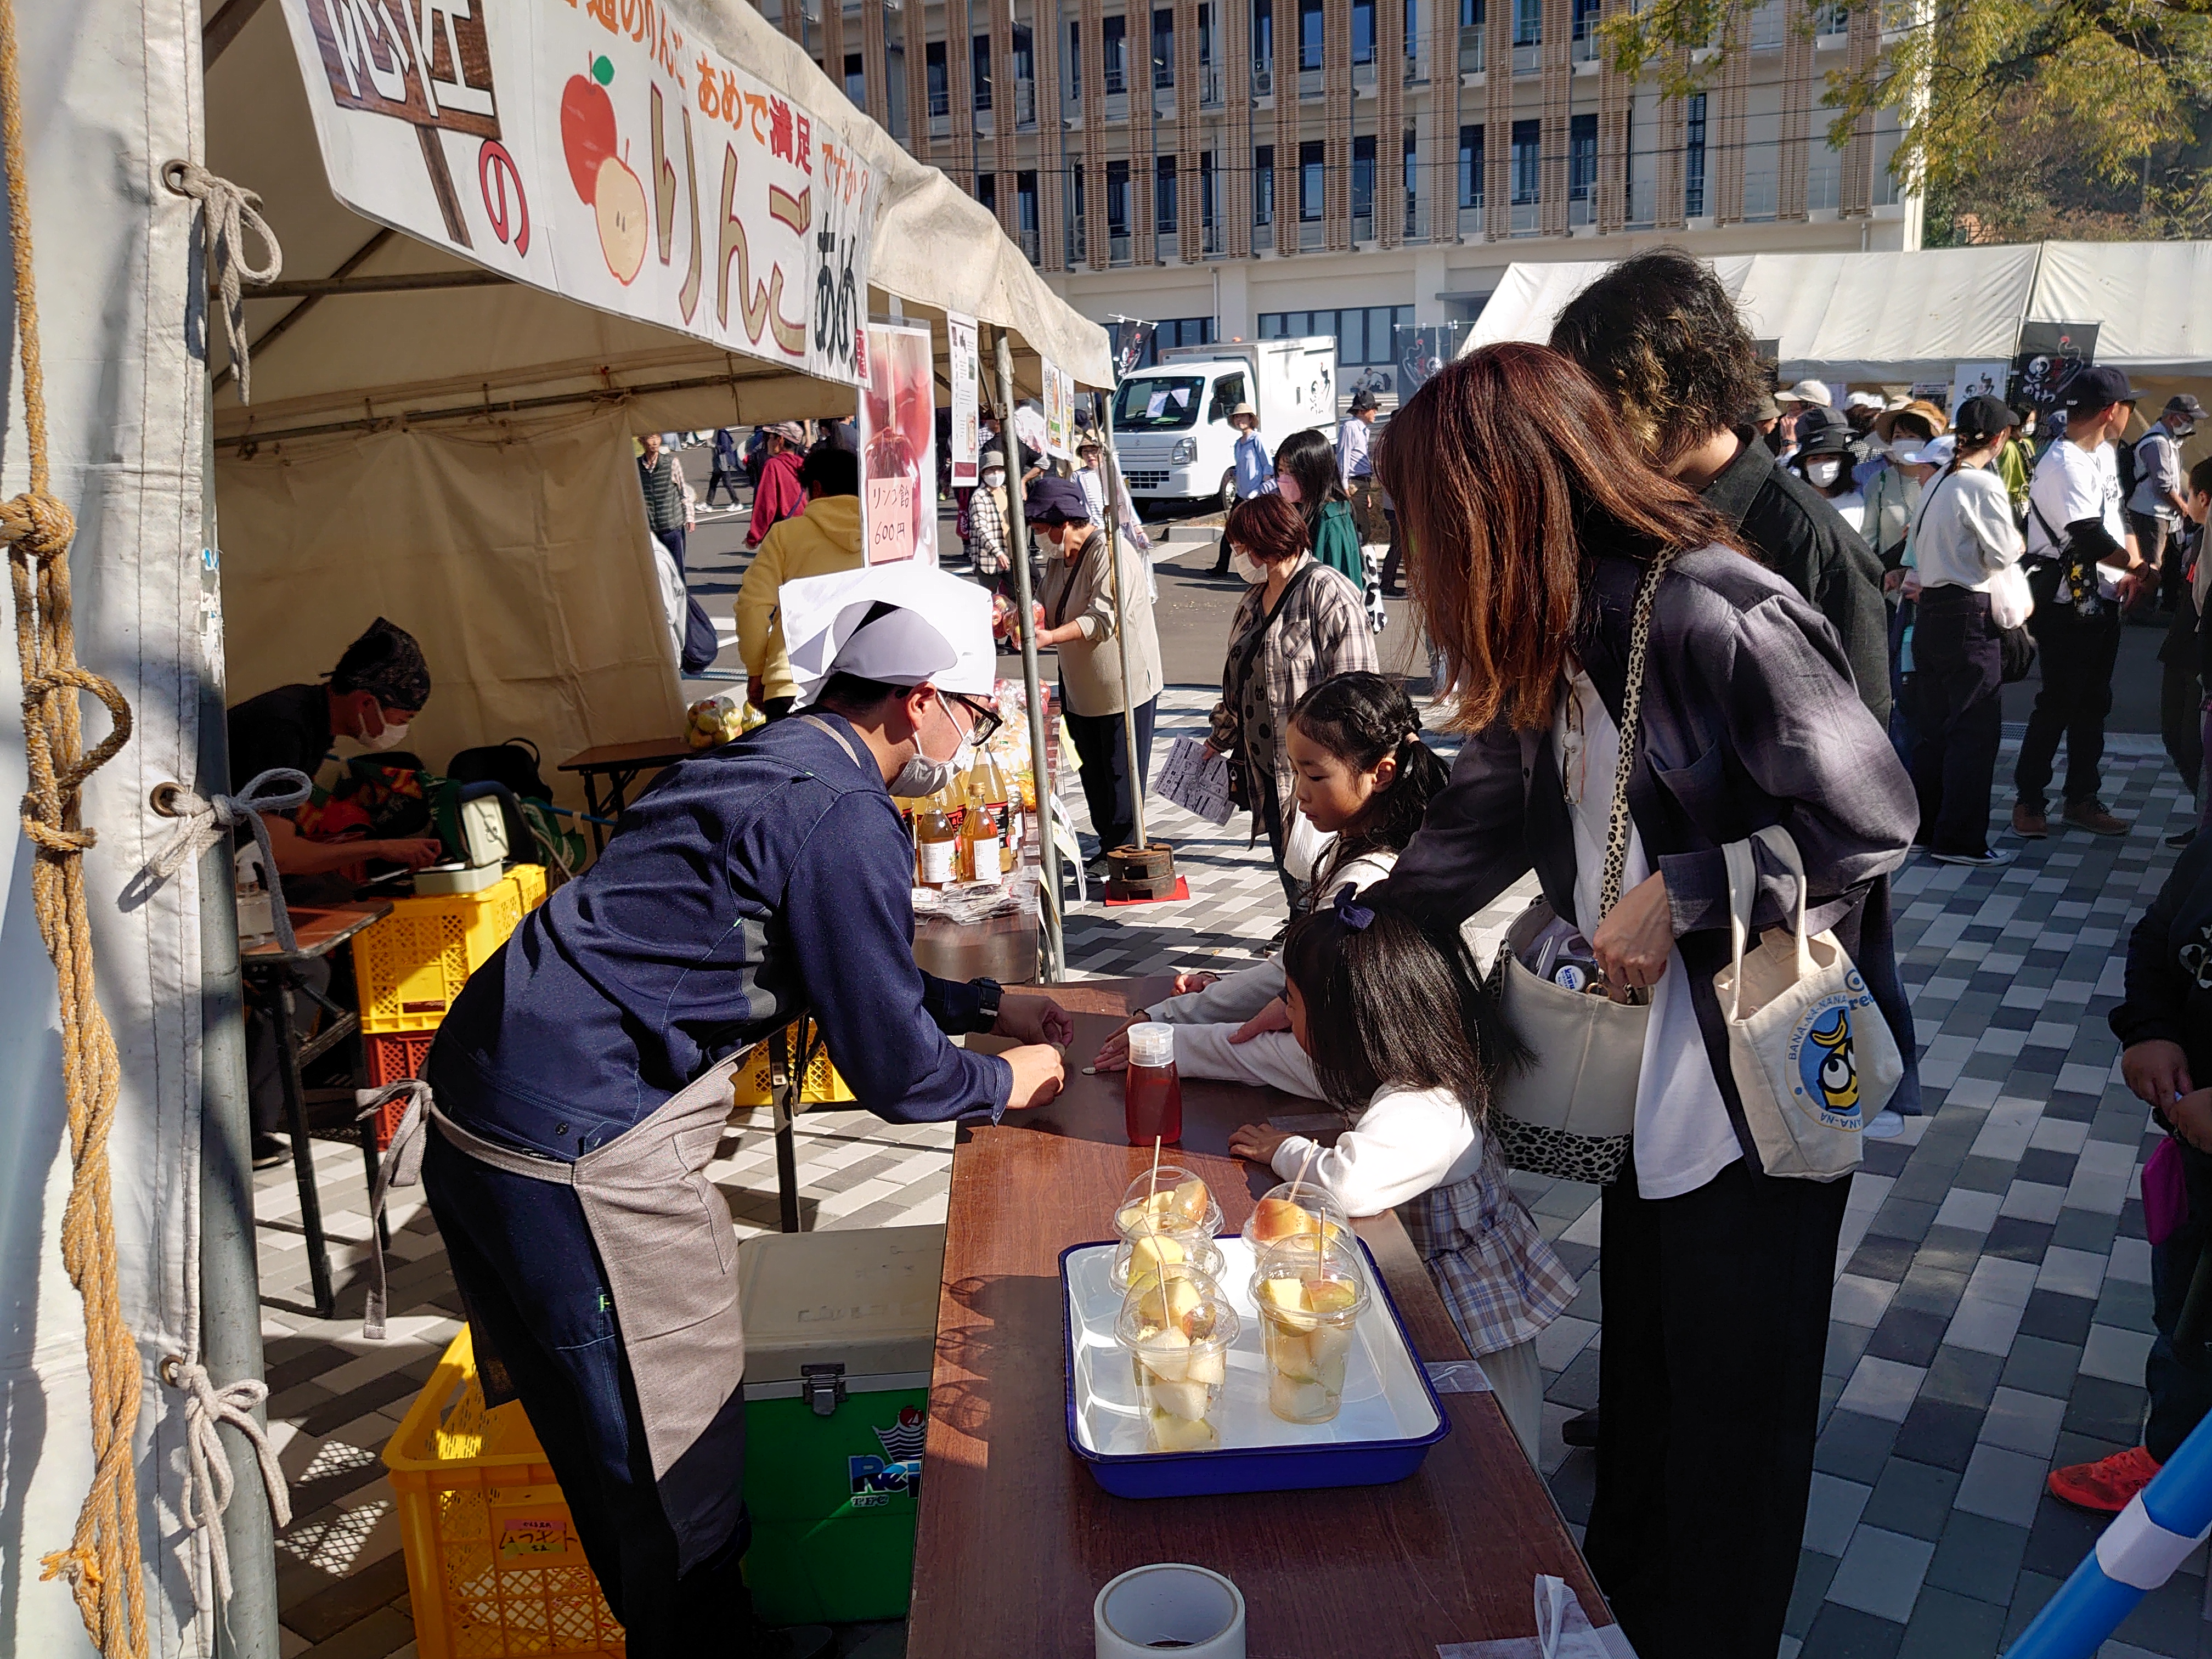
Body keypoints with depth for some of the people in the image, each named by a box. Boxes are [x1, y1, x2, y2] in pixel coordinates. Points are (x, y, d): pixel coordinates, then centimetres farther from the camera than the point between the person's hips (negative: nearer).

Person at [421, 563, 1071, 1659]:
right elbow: (894, 1074, -12)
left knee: (616, 1433, 25)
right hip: (581, 1155, -10)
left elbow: (850, 974, 27)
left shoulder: (770, 765, 14)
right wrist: (1010, 1080, 7)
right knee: (680, 1448, 9)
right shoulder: (842, 818, -17)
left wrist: (990, 1004, 28)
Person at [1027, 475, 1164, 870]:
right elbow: (1048, 612, 17)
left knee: (1121, 771, 0)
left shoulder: (1111, 553, -18)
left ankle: (1123, 848, 12)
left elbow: (1103, 617, -27)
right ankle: (1107, 844, 25)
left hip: (1124, 684, -8)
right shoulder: (1058, 561, 11)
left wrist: (1051, 637, -37)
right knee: (1092, 773, 13)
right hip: (1079, 686, 9)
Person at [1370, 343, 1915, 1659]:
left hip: (1755, 1098, -8)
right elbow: (1481, 817, 12)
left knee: (1730, 1412, 11)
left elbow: (1872, 822, -21)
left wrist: (1682, 896, -20)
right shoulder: (1556, 635, 5)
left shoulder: (1713, 613, -23)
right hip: (1647, 1082, 8)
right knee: (1637, 1379, 23)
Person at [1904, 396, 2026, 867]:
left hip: (1929, 610, 8)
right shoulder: (1984, 485, -14)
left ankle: (1925, 826, 21)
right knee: (1977, 729, -2)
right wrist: (2016, 541, 5)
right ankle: (1961, 840, 1)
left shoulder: (1938, 481, 10)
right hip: (1969, 614, -8)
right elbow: (2005, 555, -13)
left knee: (1935, 726, 14)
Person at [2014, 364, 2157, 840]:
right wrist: (2142, 568, -9)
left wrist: (2132, 571, 1)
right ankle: (2028, 800, 9)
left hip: (2103, 602, 9)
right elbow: (2091, 539, -23)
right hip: (2066, 605, -9)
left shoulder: (2104, 455, 13)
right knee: (2057, 705, -3)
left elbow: (2118, 518, 16)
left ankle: (2082, 800, 23)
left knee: (2093, 705, 14)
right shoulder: (2065, 463, -18)